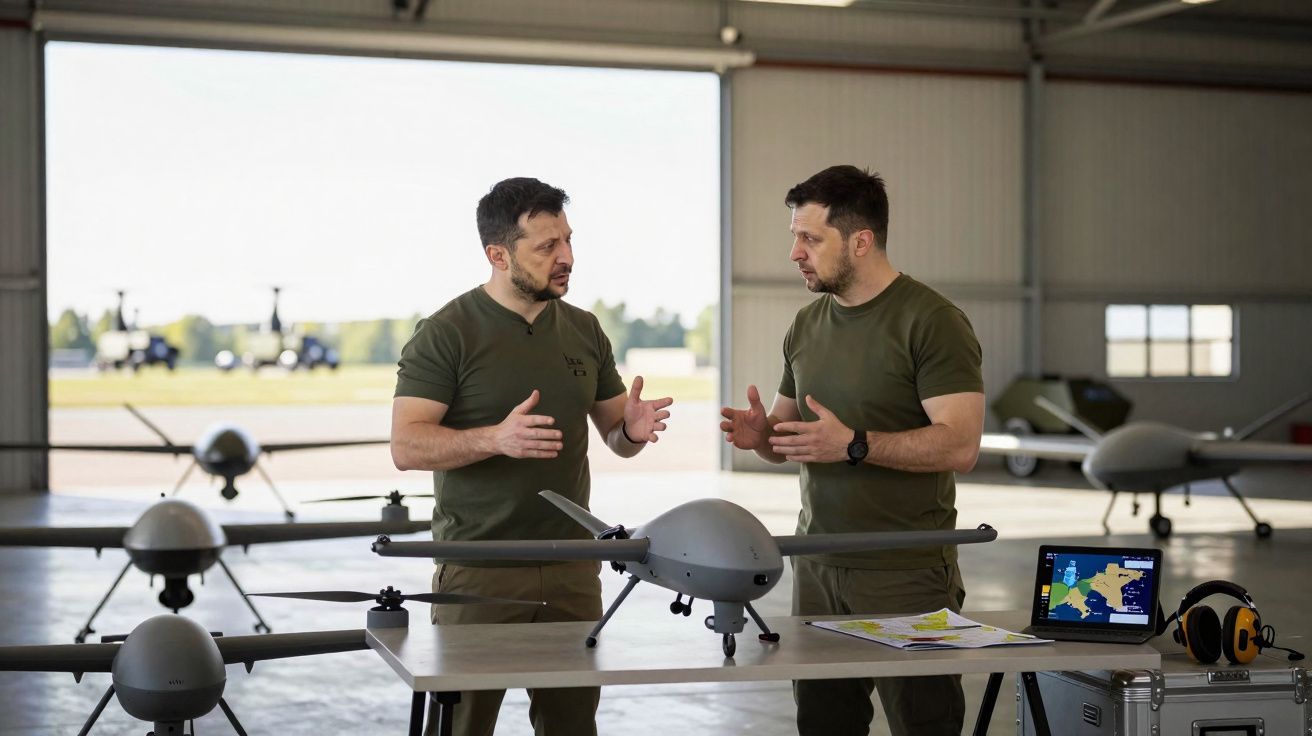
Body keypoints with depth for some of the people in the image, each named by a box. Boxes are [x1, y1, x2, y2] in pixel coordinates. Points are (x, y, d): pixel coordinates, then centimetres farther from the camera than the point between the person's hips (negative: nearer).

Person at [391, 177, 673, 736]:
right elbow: (406, 446, -12)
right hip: (477, 570, -5)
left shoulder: (583, 330, 11)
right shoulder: (446, 334, -6)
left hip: (572, 565, 5)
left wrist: (633, 429, -7)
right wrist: (497, 438, -28)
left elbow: (614, 434, 18)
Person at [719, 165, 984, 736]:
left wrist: (854, 445, -25)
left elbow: (960, 445, -17)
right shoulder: (807, 324, 13)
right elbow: (786, 432, 22)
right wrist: (759, 433, -1)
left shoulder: (932, 321, -10)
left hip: (907, 574, -6)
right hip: (817, 566, 7)